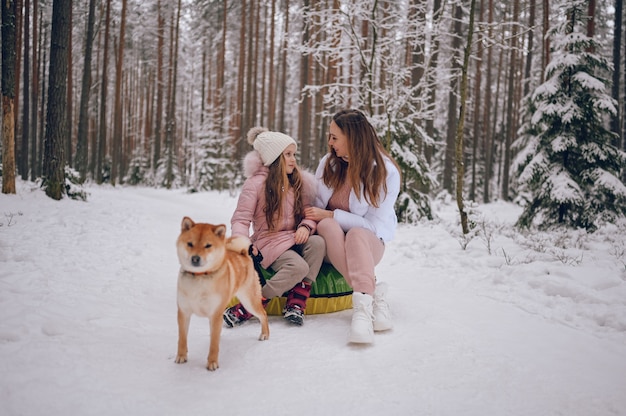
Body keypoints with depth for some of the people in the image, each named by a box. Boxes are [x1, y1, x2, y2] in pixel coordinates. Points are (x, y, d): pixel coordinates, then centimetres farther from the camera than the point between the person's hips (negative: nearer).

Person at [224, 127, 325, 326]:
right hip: (269, 242, -5)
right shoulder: (255, 184, -7)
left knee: (318, 242, -28)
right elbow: (240, 219, -8)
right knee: (298, 267, -32)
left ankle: (296, 304, -23)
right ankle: (245, 309, -26)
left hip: (295, 239, 5)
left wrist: (306, 226, -16)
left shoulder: (299, 181, 10)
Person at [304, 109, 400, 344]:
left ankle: (362, 305, -51)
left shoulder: (386, 172, -13)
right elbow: (315, 207, 2)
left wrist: (329, 215, -17)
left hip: (367, 243, -2)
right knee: (327, 225, -33)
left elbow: (373, 224, -15)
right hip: (331, 244, 3)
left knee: (357, 234, -38)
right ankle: (374, 295, -40)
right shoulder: (328, 163, -2)